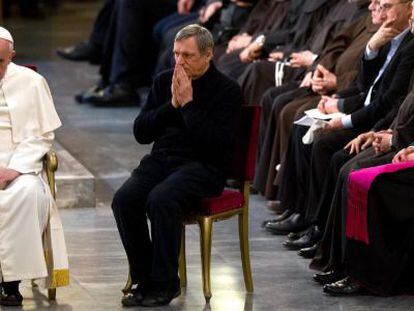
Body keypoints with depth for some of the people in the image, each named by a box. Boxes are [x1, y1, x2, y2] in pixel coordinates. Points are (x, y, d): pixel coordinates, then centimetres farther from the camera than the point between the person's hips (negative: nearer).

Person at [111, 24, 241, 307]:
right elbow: (140, 133, 8)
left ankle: (166, 283, -21)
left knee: (160, 199, -34)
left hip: (203, 165, -5)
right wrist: (172, 104, -6)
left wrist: (188, 103, -15)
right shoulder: (164, 81, 12)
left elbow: (217, 142, -16)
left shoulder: (227, 90, -3)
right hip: (162, 159, 5)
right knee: (124, 199, -24)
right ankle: (145, 279, -11)